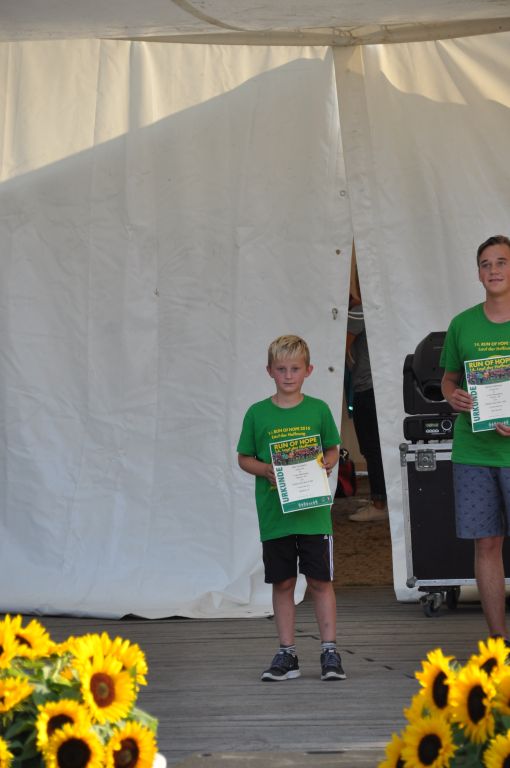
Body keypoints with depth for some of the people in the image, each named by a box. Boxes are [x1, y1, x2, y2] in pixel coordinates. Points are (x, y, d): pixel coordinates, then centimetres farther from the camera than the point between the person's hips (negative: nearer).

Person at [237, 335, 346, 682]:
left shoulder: (318, 409, 3)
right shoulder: (258, 413, 3)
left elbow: (333, 449, 12)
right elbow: (244, 458, 9)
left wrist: (324, 465, -9)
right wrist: (265, 469, -10)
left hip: (313, 510, -1)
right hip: (274, 513, 1)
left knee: (320, 581, -1)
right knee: (283, 582, 7)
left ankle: (330, 651, 5)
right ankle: (287, 654, 13)